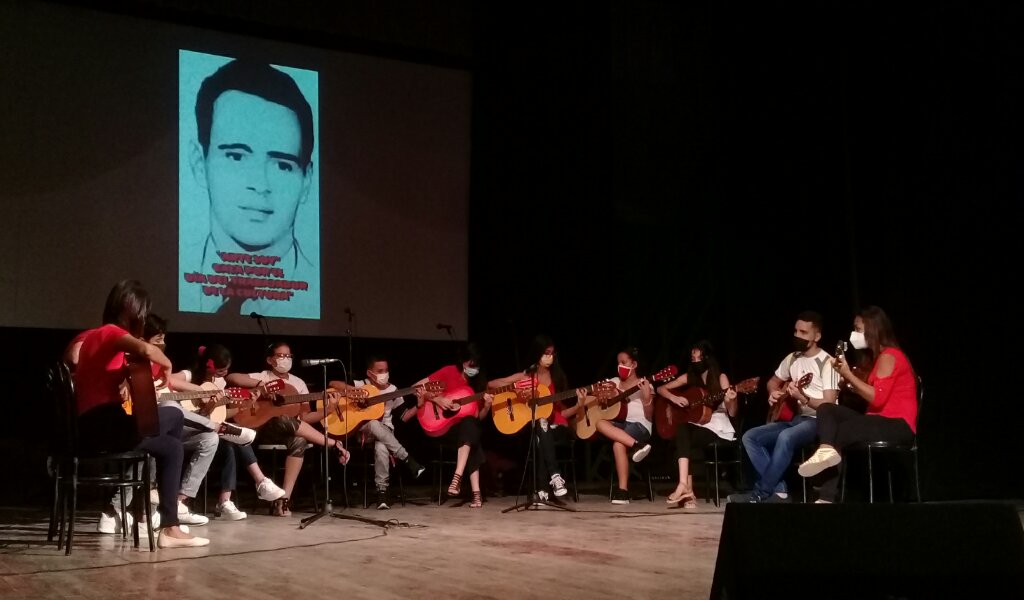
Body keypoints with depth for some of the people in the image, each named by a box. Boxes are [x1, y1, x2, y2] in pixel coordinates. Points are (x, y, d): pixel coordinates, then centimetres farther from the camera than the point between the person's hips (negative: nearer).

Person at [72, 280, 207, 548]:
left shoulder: (93, 336, 21)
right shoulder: (111, 332, -7)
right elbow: (146, 350, -28)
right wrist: (167, 365, -8)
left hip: (91, 424, 9)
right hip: (101, 424, -9)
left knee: (174, 415, 23)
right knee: (172, 448, 2)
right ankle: (169, 530, -4)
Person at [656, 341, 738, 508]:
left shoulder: (721, 378, -3)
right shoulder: (689, 377, 7)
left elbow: (732, 413, -5)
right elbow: (661, 389, 11)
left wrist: (732, 400, -28)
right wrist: (674, 398, -9)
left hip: (717, 427, -3)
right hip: (696, 424, 4)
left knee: (684, 441, -30)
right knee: (682, 430, -33)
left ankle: (684, 485, -28)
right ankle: (687, 489, -39)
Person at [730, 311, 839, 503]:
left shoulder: (827, 363, -11)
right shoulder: (792, 359, 11)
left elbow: (829, 405, -17)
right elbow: (773, 381, 28)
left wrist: (802, 398, -34)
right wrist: (773, 393, 4)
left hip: (818, 421, -8)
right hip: (793, 417, 8)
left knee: (785, 437, -37)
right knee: (750, 437, -10)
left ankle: (760, 493, -28)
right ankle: (779, 490, -15)